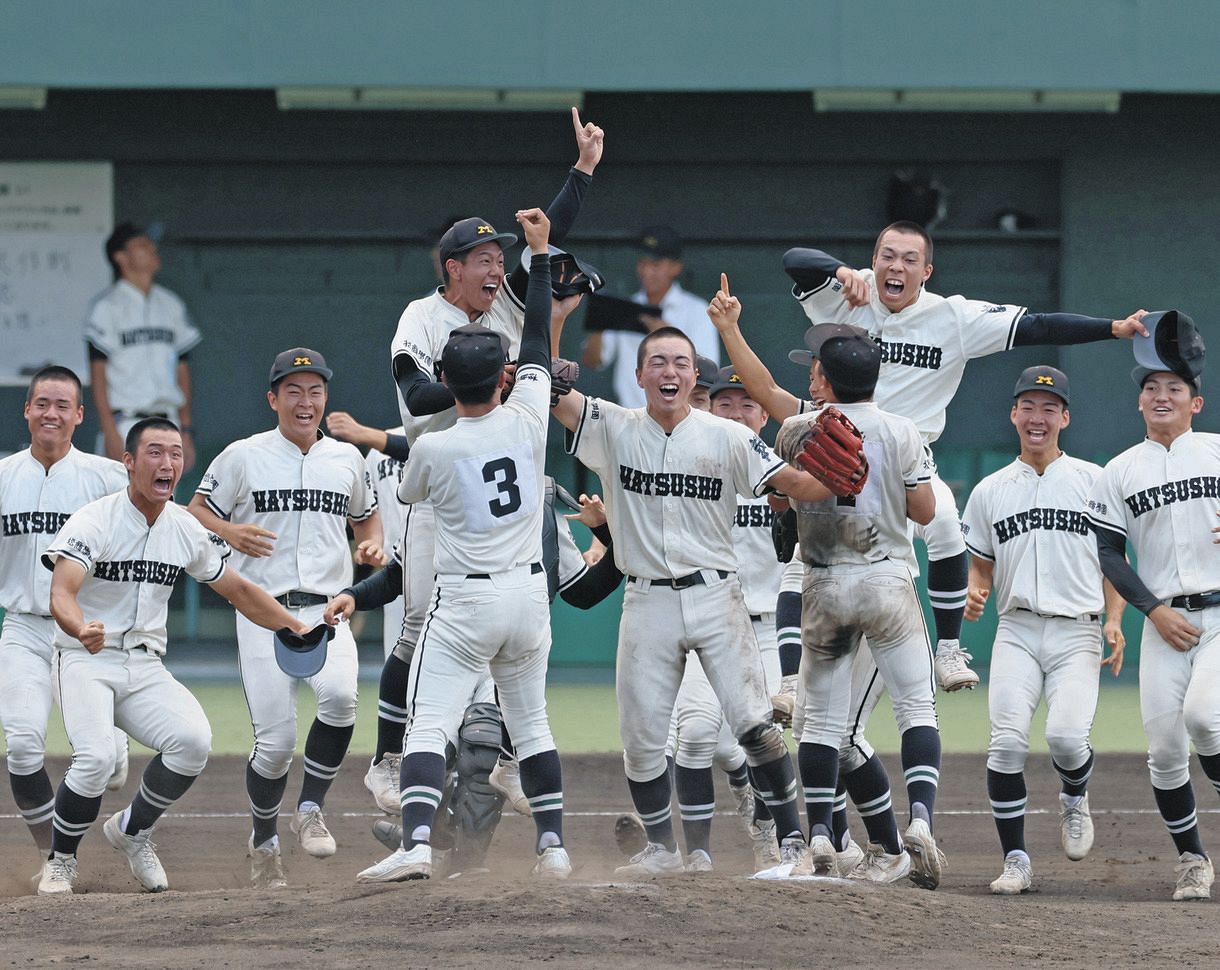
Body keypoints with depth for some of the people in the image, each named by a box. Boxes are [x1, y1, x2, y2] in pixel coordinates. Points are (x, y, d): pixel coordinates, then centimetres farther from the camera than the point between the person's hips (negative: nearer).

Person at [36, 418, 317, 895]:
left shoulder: (187, 530, 6)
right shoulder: (94, 521, -12)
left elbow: (238, 590, 18)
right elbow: (62, 594, -25)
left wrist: (296, 626, 7)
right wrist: (82, 629, -48)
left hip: (145, 667, 5)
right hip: (86, 661, -5)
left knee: (193, 739, -22)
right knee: (95, 757, -28)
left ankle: (132, 830, 5)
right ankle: (61, 861, -2)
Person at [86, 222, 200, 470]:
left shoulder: (171, 305, 14)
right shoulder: (107, 305, -4)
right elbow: (98, 373, -9)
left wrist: (186, 431, 12)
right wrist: (110, 433, -17)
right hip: (125, 422, -6)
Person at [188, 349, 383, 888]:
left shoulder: (347, 459, 12)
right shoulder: (243, 457, 3)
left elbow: (367, 516, 27)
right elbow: (195, 513, 8)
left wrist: (372, 546, 5)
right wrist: (229, 532, -13)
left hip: (326, 611, 2)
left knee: (339, 696, -29)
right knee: (275, 740, -8)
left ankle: (310, 811, -9)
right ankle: (264, 842, 19)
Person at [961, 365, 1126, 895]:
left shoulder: (1094, 480, 8)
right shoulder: (989, 491, 14)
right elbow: (980, 566, 20)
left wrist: (1115, 622, -2)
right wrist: (973, 594, -3)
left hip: (1076, 632, -2)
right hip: (1016, 631, 2)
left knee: (1066, 735, -22)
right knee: (1007, 741, -17)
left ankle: (1075, 799, 13)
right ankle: (1015, 861, -7)